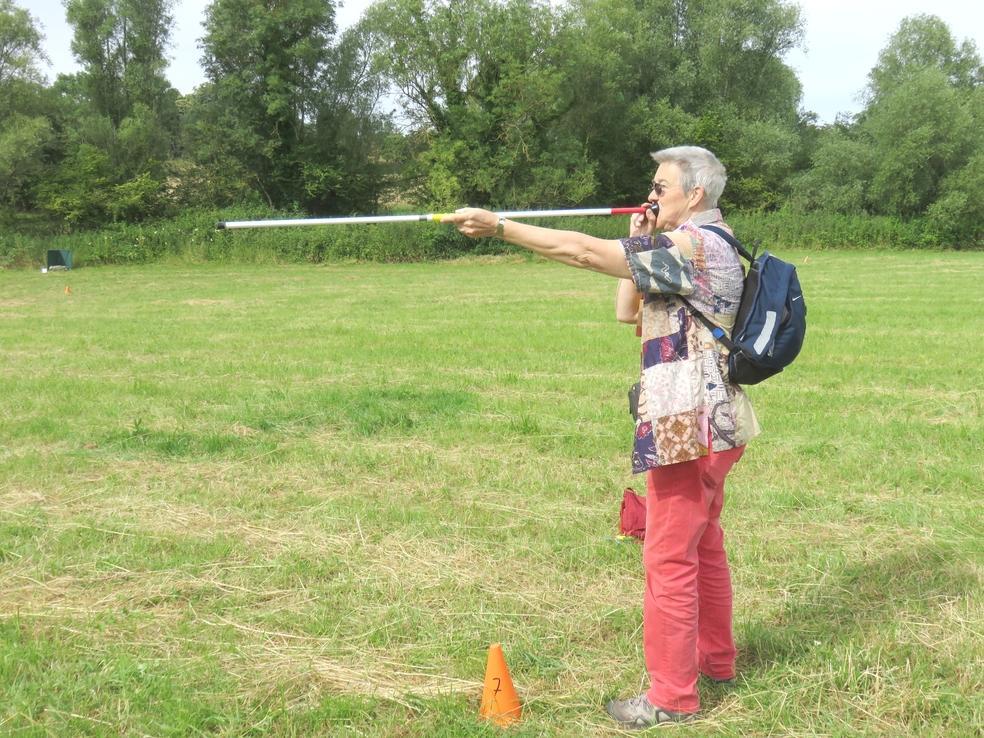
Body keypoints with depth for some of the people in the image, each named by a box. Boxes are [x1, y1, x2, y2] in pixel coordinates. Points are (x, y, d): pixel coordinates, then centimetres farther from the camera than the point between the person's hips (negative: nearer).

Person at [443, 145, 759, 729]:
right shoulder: (707, 246, 15)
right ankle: (715, 659, 35)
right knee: (704, 545, 21)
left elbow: (583, 251, -24)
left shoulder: (693, 244, -17)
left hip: (687, 426, -11)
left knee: (670, 559, -3)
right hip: (710, 422, 11)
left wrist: (498, 226, -22)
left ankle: (672, 695, 7)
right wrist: (640, 244, 6)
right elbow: (628, 309, 15)